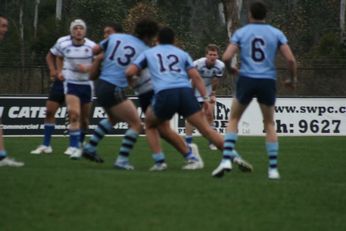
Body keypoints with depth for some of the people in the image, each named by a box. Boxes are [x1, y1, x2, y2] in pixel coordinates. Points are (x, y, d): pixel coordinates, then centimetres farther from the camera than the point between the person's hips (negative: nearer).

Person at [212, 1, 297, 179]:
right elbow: (290, 59, -2)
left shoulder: (241, 33, 5)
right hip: (268, 82, 1)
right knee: (269, 124, 15)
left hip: (247, 80, -1)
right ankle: (273, 169, 8)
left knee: (234, 119, 17)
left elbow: (226, 57, -4)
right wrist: (293, 79, 14)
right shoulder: (276, 33, 6)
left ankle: (227, 159, 0)